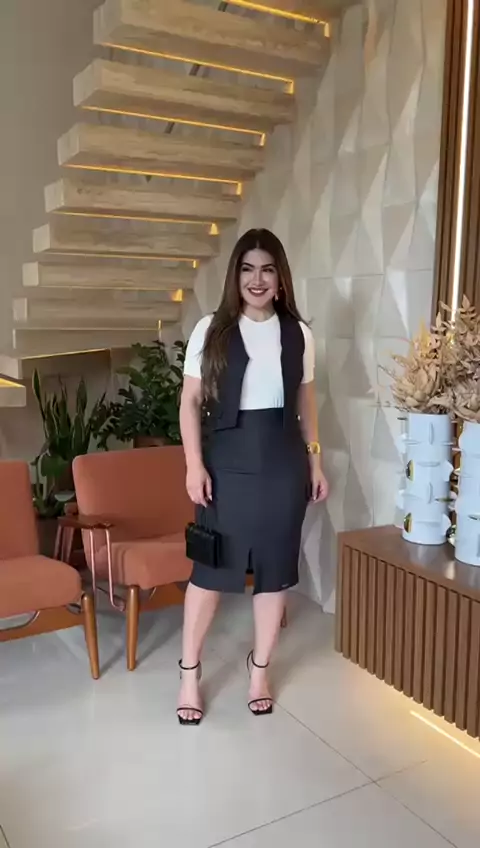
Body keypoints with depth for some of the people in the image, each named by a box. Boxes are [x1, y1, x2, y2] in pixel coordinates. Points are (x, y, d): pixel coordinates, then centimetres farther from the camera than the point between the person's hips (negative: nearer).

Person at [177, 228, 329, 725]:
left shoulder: (298, 334, 5)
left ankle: (260, 668, 28)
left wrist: (315, 460, 8)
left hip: (282, 461, 3)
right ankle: (189, 671, 23)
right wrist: (194, 464, -10)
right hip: (227, 461, -2)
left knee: (275, 565, 10)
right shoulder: (211, 329, -3)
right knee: (212, 566, 4)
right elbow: (191, 401, -2)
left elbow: (306, 403, 11)